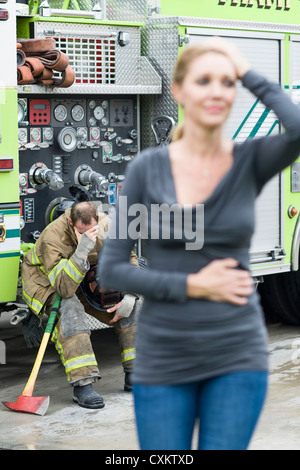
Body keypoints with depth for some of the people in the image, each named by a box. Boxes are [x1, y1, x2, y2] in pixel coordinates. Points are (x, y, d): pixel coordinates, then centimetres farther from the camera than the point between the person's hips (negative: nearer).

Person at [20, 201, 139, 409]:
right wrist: (82, 250, -53)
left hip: (85, 281, 6)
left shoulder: (106, 225, -21)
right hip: (46, 282, -6)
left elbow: (129, 259, -8)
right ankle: (82, 384, -38)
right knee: (70, 308, -36)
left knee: (129, 305, -8)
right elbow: (64, 287, -43)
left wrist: (129, 297, -21)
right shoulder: (52, 237, -36)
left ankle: (134, 374, 0)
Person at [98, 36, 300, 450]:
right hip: (163, 359, 0)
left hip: (237, 355, 0)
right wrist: (194, 286, -12)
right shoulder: (147, 168, -3)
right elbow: (111, 270, -3)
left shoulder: (251, 161, -2)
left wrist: (248, 73, -13)